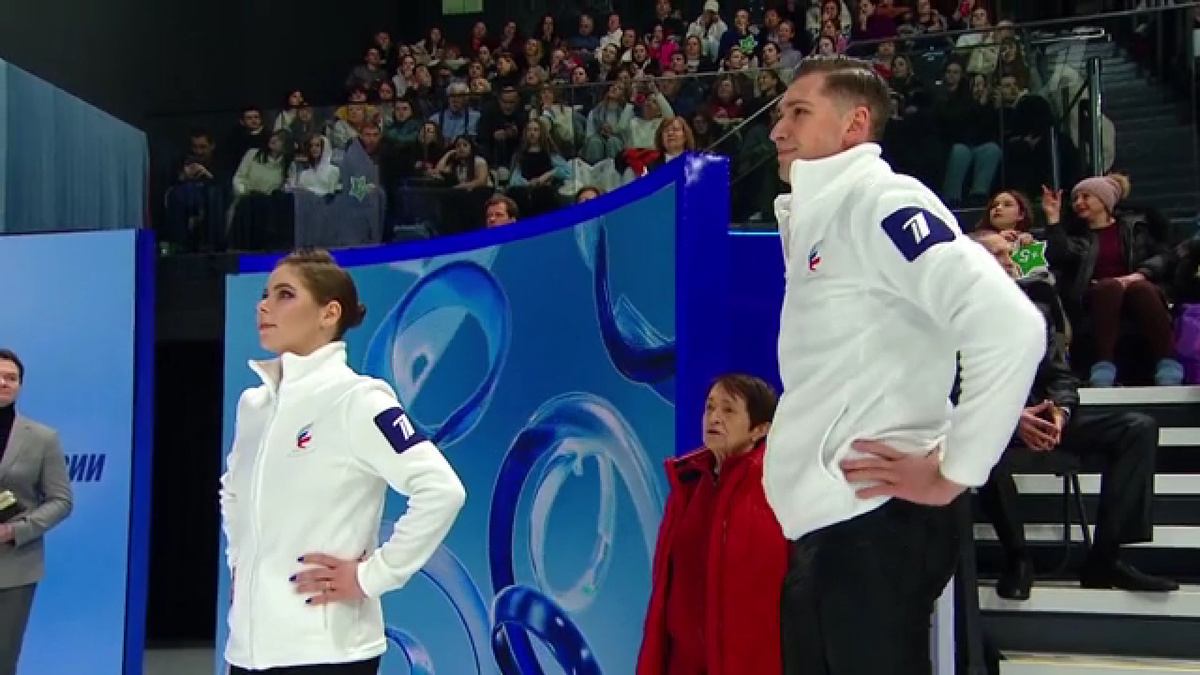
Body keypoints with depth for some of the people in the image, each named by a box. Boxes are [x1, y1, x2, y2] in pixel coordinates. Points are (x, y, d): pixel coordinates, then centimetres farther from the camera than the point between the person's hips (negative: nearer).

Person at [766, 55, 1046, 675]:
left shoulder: (879, 200, -10)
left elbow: (1010, 326, -23)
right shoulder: (813, 218, 17)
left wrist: (952, 473, -17)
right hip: (819, 528, 9)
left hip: (873, 523, -9)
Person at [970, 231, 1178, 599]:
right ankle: (1017, 558, -24)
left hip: (1041, 417, 6)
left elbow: (1061, 374, 13)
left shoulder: (1036, 304, 16)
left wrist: (1059, 411, -10)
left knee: (1139, 428, -11)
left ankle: (1104, 557, -17)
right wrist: (1012, 417, -24)